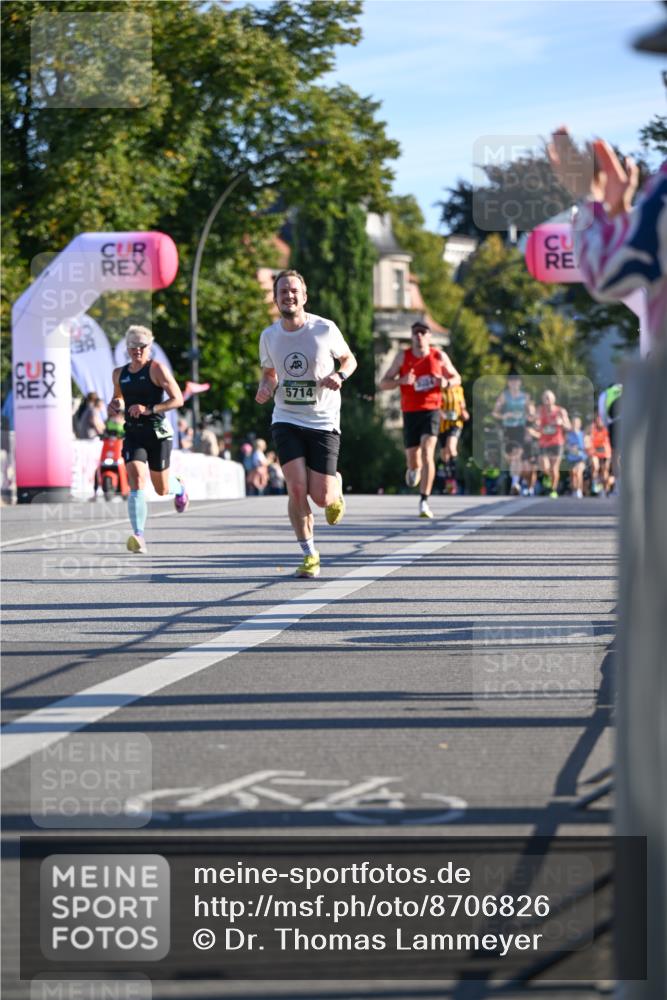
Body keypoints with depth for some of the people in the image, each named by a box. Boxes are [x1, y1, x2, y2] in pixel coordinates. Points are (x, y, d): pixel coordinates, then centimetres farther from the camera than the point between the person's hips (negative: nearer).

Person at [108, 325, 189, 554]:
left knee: (162, 489, 11)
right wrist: (115, 405, 4)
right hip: (133, 434, 3)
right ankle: (138, 537, -26)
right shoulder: (119, 374, 9)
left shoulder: (157, 369, -7)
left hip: (158, 434, -3)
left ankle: (178, 486, 50)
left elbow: (178, 399, -11)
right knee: (137, 481, -20)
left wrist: (148, 409, -21)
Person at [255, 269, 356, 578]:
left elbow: (349, 359, 7)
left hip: (324, 422, -2)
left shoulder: (325, 329, -9)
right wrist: (265, 388, -5)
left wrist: (339, 375, -14)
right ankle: (309, 555, 2)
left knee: (321, 497, -6)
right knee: (297, 489, -15)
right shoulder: (269, 336, 1)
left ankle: (336, 487, 33)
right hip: (286, 420, 2)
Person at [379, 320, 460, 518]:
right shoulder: (403, 357, 0)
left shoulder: (439, 356, 1)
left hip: (431, 411, -1)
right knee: (413, 459, 6)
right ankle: (414, 468, 47)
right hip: (410, 412, 1)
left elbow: (456, 378, 14)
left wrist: (447, 382, -10)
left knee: (428, 453, -20)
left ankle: (424, 502, -19)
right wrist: (402, 380, -20)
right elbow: (383, 383, -1)